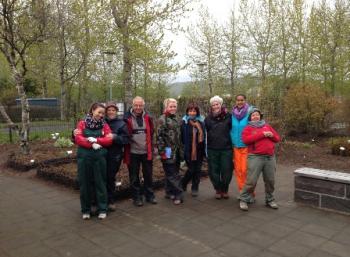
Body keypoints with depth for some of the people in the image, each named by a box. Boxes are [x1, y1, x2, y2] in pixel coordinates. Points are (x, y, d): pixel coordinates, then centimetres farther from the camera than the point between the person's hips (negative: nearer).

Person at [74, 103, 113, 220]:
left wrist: (95, 140, -16)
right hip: (84, 157, 0)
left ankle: (102, 209, 17)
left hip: (99, 157, 0)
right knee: (84, 183, 8)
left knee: (100, 182, 5)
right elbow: (78, 139, -7)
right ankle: (86, 210, 22)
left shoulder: (104, 125, 6)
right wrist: (92, 144, -17)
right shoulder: (82, 123, 4)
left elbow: (109, 140, -5)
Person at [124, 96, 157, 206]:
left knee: (148, 175, 12)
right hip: (133, 153, -2)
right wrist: (126, 150, -3)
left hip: (146, 152, 3)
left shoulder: (147, 117, 2)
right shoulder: (127, 118, -7)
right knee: (134, 177, 8)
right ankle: (137, 197, 21)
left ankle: (149, 195, 26)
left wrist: (151, 149, 8)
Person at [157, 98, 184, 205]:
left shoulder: (176, 119, 15)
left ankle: (169, 192, 26)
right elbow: (159, 136, -14)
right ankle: (178, 195, 0)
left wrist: (181, 149, 19)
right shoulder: (162, 119, -9)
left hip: (177, 152, 8)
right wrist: (162, 151, -17)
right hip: (168, 152, -7)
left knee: (173, 173, 14)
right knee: (172, 174, -4)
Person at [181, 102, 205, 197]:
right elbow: (182, 137, -5)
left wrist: (204, 148, 5)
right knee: (191, 169, 0)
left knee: (198, 170, 9)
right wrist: (182, 149, -9)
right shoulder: (184, 122, -4)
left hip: (199, 150, 4)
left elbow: (204, 135, 9)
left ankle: (194, 189, 23)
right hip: (189, 150, -4)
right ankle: (183, 184, 27)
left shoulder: (201, 121, 6)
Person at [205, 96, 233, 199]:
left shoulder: (228, 116, -2)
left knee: (226, 170, 4)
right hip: (212, 149, 2)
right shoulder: (208, 119, 5)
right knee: (214, 171, 7)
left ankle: (225, 189, 24)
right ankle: (218, 190, 25)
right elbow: (205, 132, 10)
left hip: (226, 148, -2)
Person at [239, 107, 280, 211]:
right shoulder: (248, 128, 6)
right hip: (255, 157, -4)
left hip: (270, 157, 5)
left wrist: (272, 135, -4)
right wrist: (262, 134, -14)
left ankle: (270, 200, 26)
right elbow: (246, 140, -13)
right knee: (251, 180, -8)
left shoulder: (267, 126, 20)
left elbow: (277, 138, 20)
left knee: (270, 180, 9)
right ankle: (244, 200, 5)